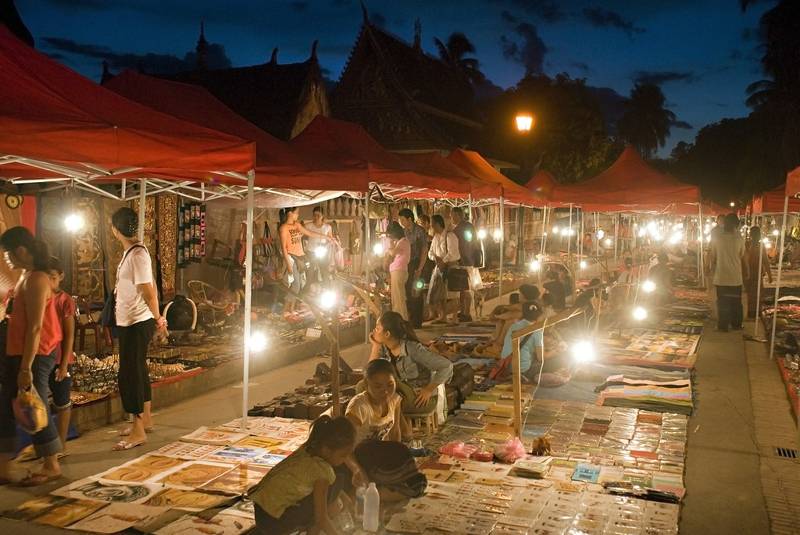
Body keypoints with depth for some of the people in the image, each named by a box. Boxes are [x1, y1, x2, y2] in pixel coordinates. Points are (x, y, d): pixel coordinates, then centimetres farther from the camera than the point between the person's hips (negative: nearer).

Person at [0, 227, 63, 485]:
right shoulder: (26, 277, 13)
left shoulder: (35, 280, -18)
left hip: (34, 357, -10)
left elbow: (35, 327, -21)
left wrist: (26, 368, -22)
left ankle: (52, 467, 16)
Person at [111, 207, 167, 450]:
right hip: (129, 322, 10)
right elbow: (151, 288, 13)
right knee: (138, 371, 18)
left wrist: (158, 318, -15)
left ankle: (138, 431, 1)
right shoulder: (131, 251, 10)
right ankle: (145, 419, 30)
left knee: (129, 374, -6)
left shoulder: (137, 254, -19)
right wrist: (157, 318, 14)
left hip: (137, 323, -10)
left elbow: (148, 291, -21)